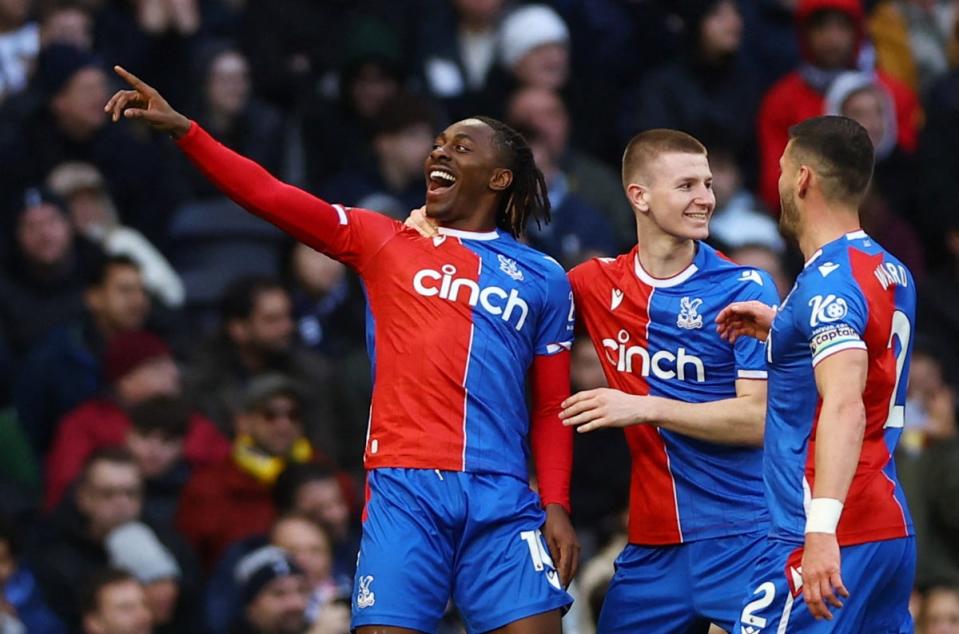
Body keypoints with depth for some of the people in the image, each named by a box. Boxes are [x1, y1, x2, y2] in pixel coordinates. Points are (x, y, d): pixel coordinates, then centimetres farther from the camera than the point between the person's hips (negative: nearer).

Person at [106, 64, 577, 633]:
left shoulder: (544, 280, 14)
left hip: (502, 501, 0)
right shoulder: (385, 242, 13)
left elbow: (553, 410, 14)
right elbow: (272, 196, 5)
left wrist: (557, 506, 0)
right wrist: (182, 130, -5)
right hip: (404, 489, 0)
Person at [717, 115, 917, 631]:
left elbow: (845, 407, -26)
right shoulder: (892, 274, 14)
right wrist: (779, 328, 25)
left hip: (832, 542, -9)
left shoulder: (829, 280, -14)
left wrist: (823, 530, -34)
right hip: (893, 528, 9)